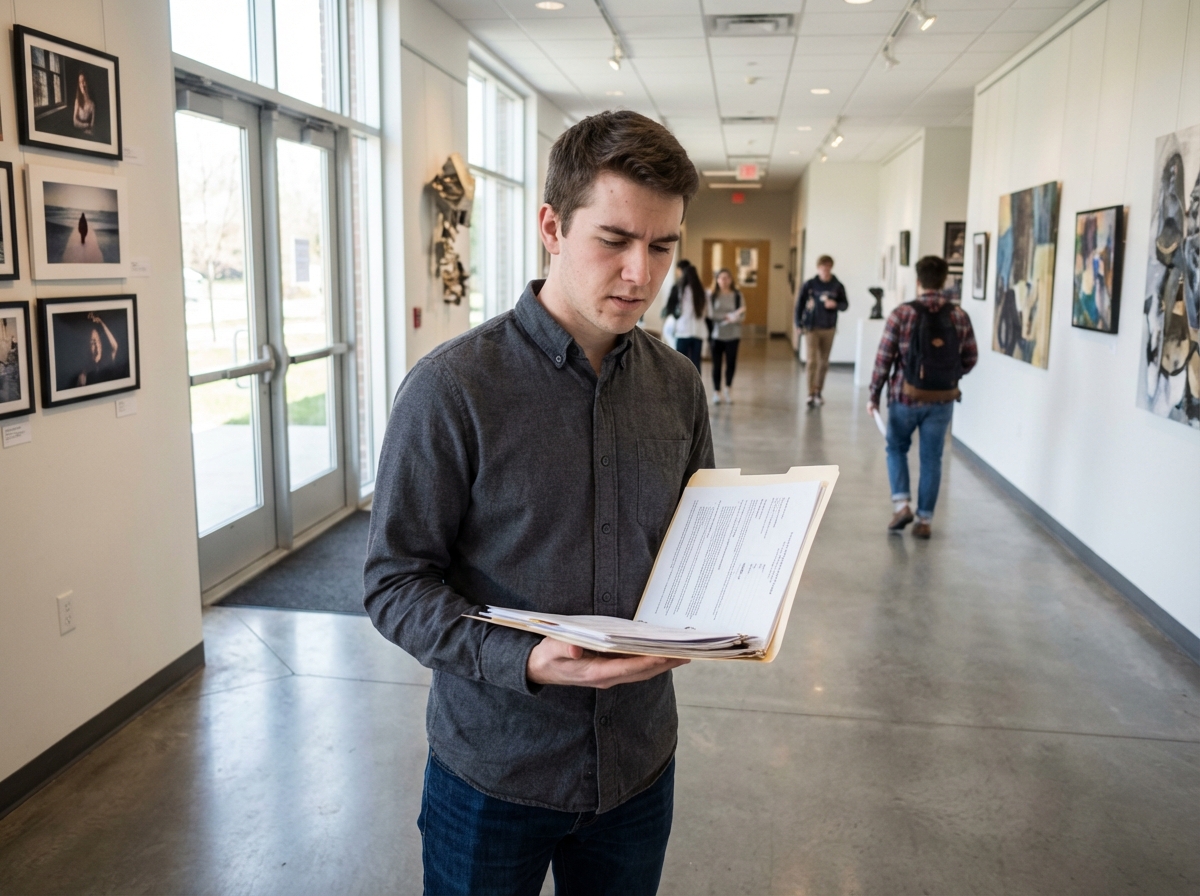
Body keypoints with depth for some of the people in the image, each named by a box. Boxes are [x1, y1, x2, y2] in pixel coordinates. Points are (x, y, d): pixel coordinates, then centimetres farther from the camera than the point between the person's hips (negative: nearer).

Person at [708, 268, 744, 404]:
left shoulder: (737, 295, 4)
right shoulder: (712, 296, 2)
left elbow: (742, 314, -4)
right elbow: (711, 314, -8)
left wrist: (731, 317, -22)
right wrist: (728, 316, -18)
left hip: (732, 335, 1)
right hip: (717, 334, 0)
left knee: (731, 363, 1)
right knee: (716, 364, 2)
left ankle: (728, 389, 24)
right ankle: (717, 391, 16)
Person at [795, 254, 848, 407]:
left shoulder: (837, 286, -1)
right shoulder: (809, 285, -5)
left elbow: (845, 304, 5)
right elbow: (800, 303, 0)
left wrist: (836, 304, -17)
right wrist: (799, 323, -5)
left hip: (829, 328, 2)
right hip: (812, 327, -2)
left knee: (824, 362, 10)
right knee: (812, 361, -7)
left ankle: (818, 391, 23)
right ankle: (811, 394, -6)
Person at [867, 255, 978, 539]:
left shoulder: (902, 313, -10)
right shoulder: (959, 316, -2)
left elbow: (884, 357, -9)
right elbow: (970, 358, 6)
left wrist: (874, 394, 0)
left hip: (905, 396, -2)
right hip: (942, 400, 2)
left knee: (896, 448, 19)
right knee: (931, 459, 10)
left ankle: (902, 504, 5)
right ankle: (925, 520, 15)